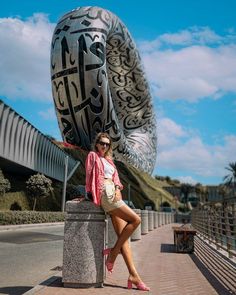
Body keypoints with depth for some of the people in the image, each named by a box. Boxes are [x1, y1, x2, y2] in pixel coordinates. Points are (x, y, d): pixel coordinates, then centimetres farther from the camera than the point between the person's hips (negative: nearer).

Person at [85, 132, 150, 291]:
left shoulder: (109, 160, 25)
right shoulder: (93, 156, 8)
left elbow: (115, 178, 19)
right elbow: (90, 175, 2)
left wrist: (117, 189, 1)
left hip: (114, 195, 7)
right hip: (106, 194, -7)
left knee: (123, 236, -2)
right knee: (135, 219, -19)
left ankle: (133, 275, -4)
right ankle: (114, 251, -8)